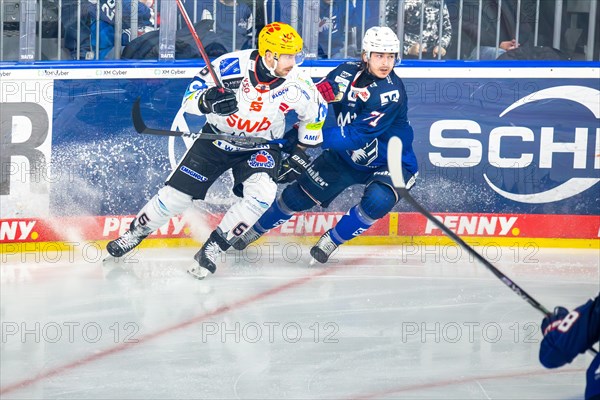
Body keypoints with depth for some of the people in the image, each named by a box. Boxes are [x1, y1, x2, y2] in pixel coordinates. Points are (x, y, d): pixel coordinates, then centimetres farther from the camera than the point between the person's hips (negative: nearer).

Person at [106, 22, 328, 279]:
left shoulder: (296, 85, -21)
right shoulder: (232, 65, -26)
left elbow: (316, 113, 1)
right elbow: (189, 98, -19)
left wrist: (300, 149, 8)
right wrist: (207, 101, -41)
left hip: (260, 148, 1)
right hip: (217, 138, 0)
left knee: (261, 194, -27)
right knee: (177, 193, 1)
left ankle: (213, 248, -12)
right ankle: (135, 233, 28)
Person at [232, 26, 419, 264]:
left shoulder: (391, 92, -29)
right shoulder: (347, 72, -12)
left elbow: (355, 137, -32)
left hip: (389, 162, -4)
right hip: (347, 155, 5)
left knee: (377, 200, -32)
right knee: (300, 193, 5)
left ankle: (331, 241, -8)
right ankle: (253, 230, 28)